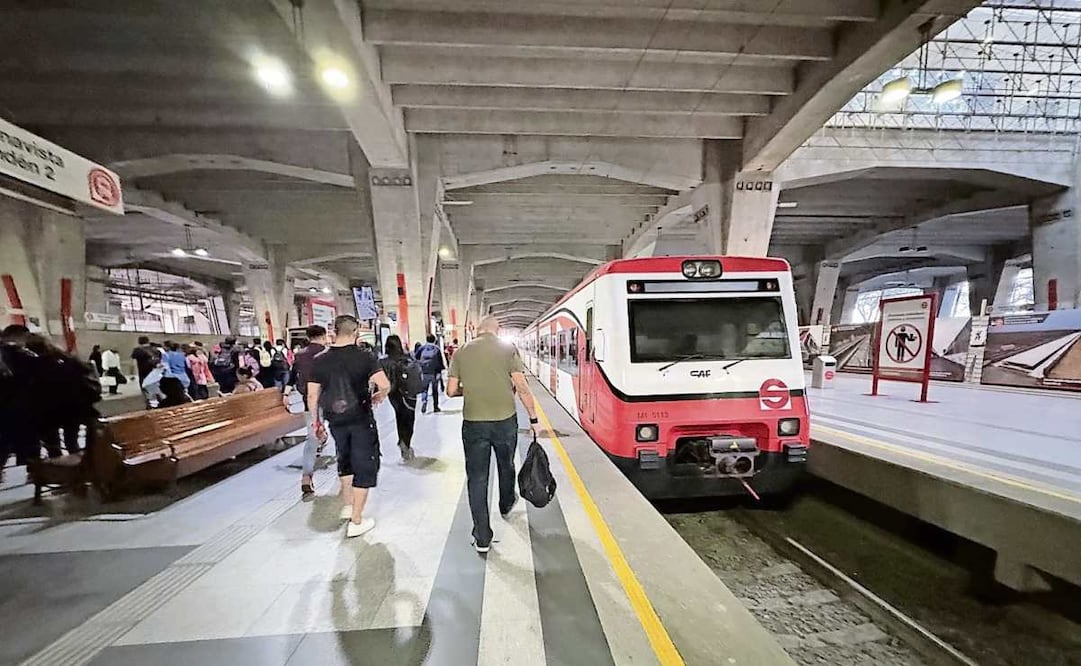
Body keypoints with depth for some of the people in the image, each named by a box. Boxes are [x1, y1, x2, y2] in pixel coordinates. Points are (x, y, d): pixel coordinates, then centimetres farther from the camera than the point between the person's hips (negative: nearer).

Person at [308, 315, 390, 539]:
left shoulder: (320, 360, -3)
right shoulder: (365, 357, -14)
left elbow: (312, 395, 0)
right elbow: (385, 385, -23)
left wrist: (317, 421, 12)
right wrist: (379, 396, 0)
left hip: (335, 420, 4)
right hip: (361, 419, -4)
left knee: (345, 460, 27)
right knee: (364, 466, 7)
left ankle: (347, 505, 38)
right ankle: (356, 522, 12)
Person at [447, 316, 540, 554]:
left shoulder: (461, 352, 1)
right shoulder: (508, 348, -5)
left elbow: (451, 391, 2)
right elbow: (522, 387, -10)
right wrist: (533, 418, -2)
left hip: (473, 423, 0)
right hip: (505, 419, 0)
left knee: (476, 478, 9)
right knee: (506, 466, 24)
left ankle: (482, 538, 12)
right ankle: (506, 505, 50)